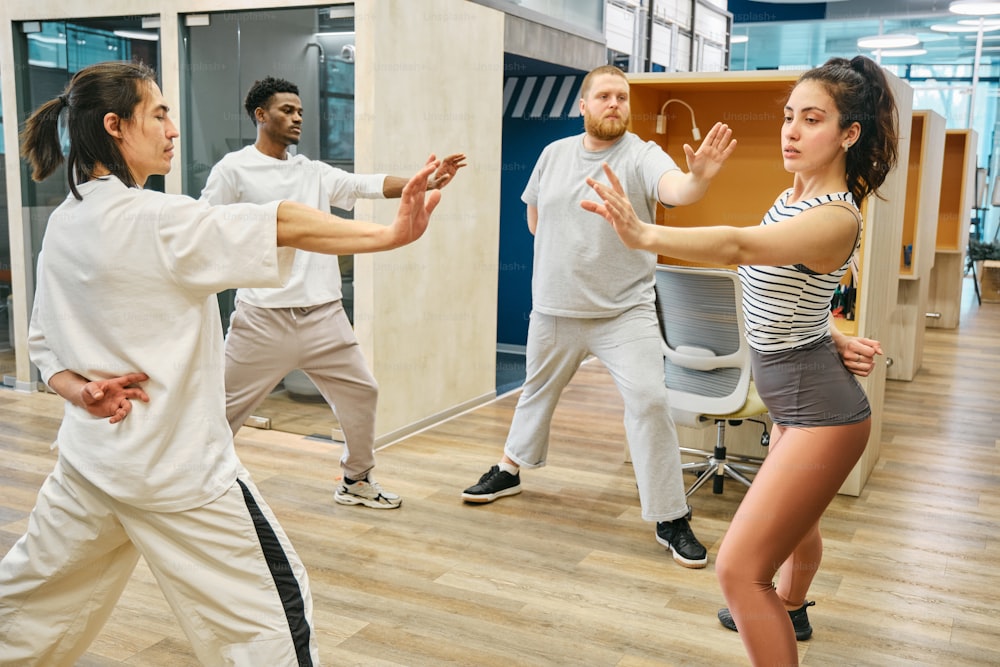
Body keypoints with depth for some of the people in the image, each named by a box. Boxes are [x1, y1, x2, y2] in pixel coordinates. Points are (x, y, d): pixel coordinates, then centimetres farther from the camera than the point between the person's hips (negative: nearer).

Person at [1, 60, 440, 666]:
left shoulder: (63, 224, 5)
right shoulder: (152, 219, -20)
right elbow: (282, 226, -25)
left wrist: (79, 389, -4)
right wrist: (394, 234, -27)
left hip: (91, 451, 9)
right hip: (175, 465, -9)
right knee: (274, 609, 4)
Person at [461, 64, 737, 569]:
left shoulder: (640, 156, -10)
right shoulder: (555, 154, 4)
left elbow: (675, 190, -32)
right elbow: (534, 217, 18)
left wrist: (699, 177, -54)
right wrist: (564, 252, 5)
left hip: (625, 311, -4)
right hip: (554, 309, 4)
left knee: (649, 400, -13)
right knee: (538, 391, 21)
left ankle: (671, 520, -2)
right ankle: (509, 470, 45)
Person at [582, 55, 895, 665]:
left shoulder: (836, 218, -26)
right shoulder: (794, 196, 3)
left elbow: (739, 247, -44)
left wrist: (646, 235, -58)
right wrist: (836, 337, 0)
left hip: (819, 407, -10)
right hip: (794, 398, 10)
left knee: (739, 569, -13)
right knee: (796, 518, 35)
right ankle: (789, 610, 63)